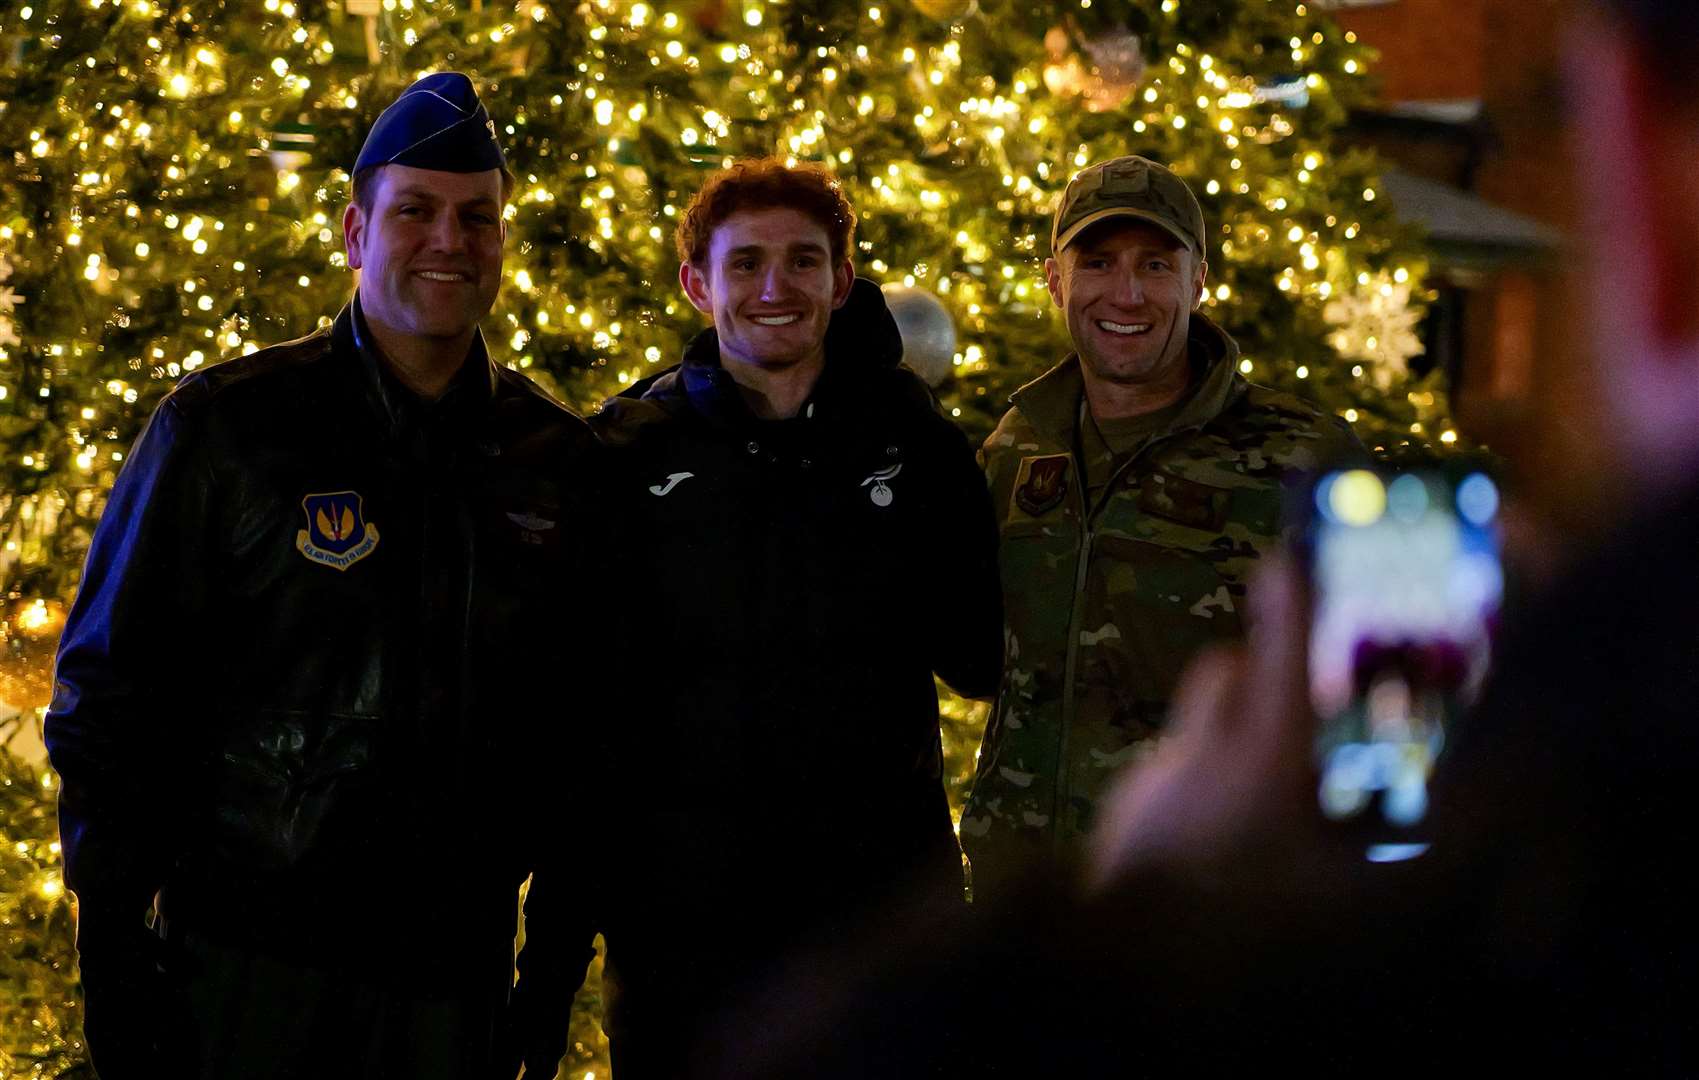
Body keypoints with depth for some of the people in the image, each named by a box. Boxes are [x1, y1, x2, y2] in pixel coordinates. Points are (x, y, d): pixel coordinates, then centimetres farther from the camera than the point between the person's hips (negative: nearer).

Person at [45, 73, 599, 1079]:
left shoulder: (558, 459, 7)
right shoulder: (225, 429, -3)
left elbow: (580, 720, 12)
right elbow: (112, 691, -3)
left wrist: (566, 936, 9)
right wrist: (114, 941, -7)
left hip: (459, 972, 3)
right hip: (245, 966, -3)